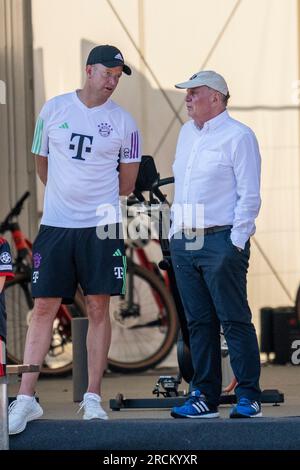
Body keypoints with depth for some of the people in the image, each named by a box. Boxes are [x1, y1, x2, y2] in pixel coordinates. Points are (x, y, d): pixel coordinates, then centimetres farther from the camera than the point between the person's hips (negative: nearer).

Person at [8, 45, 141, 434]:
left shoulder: (124, 123, 2)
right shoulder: (53, 109, 4)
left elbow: (126, 185, 9)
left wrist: (94, 197, 9)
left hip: (102, 227, 0)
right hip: (56, 225, 0)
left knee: (98, 309, 1)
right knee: (43, 308, -2)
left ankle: (93, 398, 7)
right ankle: (26, 398, 0)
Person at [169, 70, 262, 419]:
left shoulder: (238, 136, -5)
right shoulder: (186, 133, 18)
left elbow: (249, 196, -10)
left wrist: (236, 242, -15)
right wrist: (175, 232, 16)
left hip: (221, 242, -7)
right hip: (184, 242, 7)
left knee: (234, 321, -6)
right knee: (198, 322, 8)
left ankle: (248, 397, -3)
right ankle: (204, 397, 11)